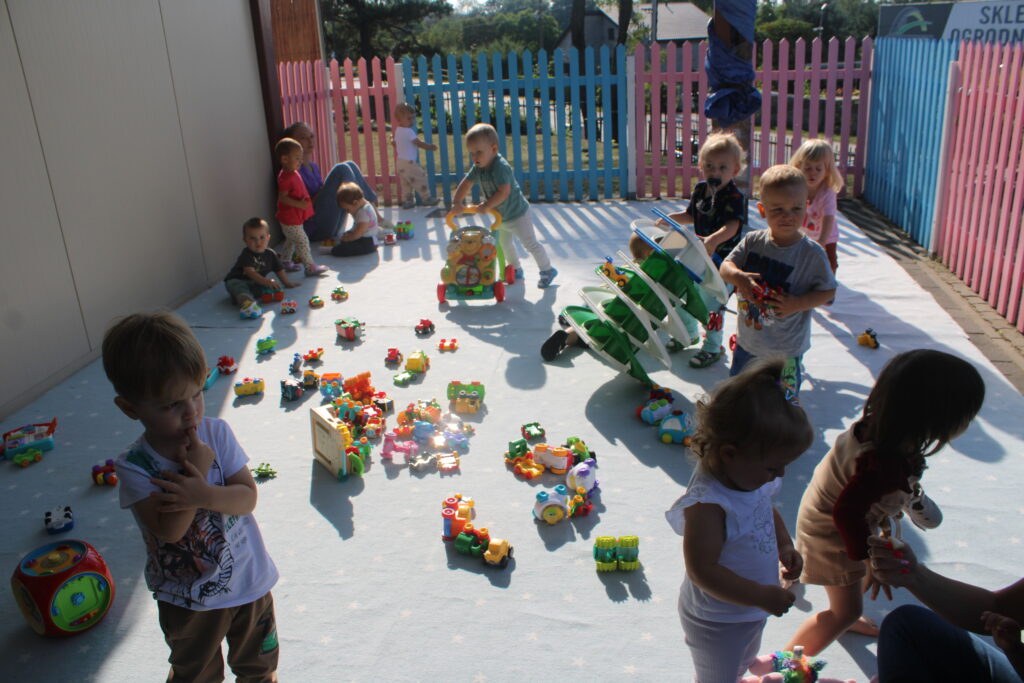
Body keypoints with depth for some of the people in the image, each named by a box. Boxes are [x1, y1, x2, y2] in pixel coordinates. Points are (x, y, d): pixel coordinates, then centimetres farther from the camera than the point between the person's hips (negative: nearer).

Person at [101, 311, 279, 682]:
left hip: (248, 579, 2)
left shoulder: (217, 433, -15)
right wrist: (198, 468, -35)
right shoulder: (134, 467, -22)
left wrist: (203, 494, -35)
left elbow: (248, 497, -17)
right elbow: (169, 530, -30)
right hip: (188, 601, -2)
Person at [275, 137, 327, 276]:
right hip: (290, 219, -10)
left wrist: (305, 202, 11)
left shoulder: (293, 173, 8)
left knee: (291, 240, 22)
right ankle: (310, 267, -1)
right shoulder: (285, 178, -24)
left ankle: (285, 262, 35)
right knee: (302, 241, -6)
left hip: (295, 216, 10)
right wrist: (299, 204, -31)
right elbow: (282, 197, -27)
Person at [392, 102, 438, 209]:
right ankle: (426, 198, 7)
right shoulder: (408, 132, -19)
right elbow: (419, 143, -17)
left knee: (406, 183, 15)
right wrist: (431, 147, -6)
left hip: (400, 161, 9)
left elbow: (393, 142, 23)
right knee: (420, 178, 1)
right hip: (409, 163, -9)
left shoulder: (397, 131, 10)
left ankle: (407, 201, 15)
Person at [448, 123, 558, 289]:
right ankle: (516, 270, 42)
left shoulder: (500, 167, -31)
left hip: (517, 213, -9)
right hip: (500, 215, 9)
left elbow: (504, 192, -38)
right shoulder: (478, 168, -5)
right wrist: (456, 203, -17)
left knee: (530, 243, 0)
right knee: (505, 243, 23)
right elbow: (466, 184, -4)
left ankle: (547, 270, 16)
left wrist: (486, 205, -35)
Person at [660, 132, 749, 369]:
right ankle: (689, 332, 44)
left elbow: (731, 227, -34)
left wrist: (714, 239, -52)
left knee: (711, 303, -4)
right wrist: (670, 218, 5)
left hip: (722, 259, -8)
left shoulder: (735, 197, -20)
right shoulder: (700, 190, 3)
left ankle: (712, 347, 15)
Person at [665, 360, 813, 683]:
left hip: (751, 611, 8)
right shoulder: (707, 505, -38)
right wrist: (763, 596, -32)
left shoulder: (751, 476, -12)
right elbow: (702, 571, -37)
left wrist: (785, 546, -6)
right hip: (716, 622, -8)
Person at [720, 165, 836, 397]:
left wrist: (798, 304, -24)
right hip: (748, 341, 4)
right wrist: (738, 277, -26)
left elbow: (828, 292, -8)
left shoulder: (812, 254, -14)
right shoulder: (752, 241, -6)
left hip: (786, 351, -3)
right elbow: (725, 266, -3)